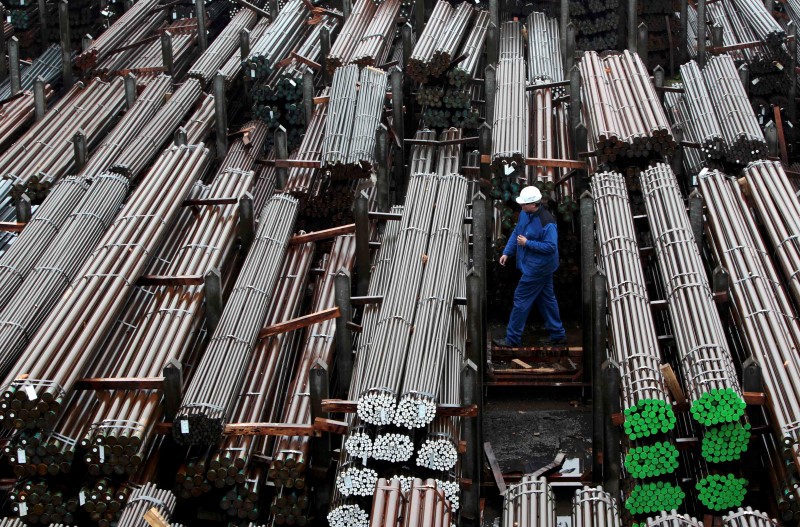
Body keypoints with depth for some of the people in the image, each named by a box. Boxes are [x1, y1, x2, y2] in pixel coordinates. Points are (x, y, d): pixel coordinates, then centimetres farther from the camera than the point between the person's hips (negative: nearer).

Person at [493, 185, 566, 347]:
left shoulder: (546, 222, -28)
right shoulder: (524, 214, 1)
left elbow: (551, 246, -27)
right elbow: (516, 232, 13)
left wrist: (527, 243, -25)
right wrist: (507, 252, 7)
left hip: (537, 268, -10)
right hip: (541, 267, 10)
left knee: (521, 299, -1)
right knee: (546, 299, 18)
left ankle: (513, 339, 10)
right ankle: (558, 335, 30)